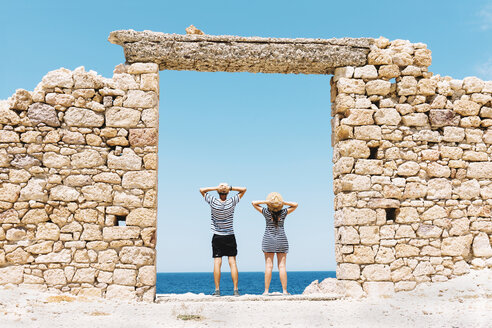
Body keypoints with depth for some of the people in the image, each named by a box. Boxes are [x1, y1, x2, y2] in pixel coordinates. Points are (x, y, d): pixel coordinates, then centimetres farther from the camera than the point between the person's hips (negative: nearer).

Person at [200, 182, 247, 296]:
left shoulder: (213, 201, -9)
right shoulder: (232, 202, -9)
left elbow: (202, 190, 3)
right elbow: (243, 189, 1)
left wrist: (215, 188, -6)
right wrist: (231, 188, -9)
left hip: (217, 237, 0)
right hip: (230, 237, 0)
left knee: (217, 263, -2)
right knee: (232, 262, 0)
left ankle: (217, 290, -6)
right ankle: (235, 290, -4)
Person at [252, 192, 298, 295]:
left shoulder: (266, 212, -6)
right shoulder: (284, 212, -5)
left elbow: (254, 203, 1)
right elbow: (295, 205, 5)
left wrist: (266, 201, -8)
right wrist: (284, 203, -7)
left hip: (268, 240, 0)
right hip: (281, 240, 0)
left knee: (268, 265, -2)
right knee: (282, 266, 0)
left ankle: (266, 290, -4)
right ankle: (284, 291, -1)